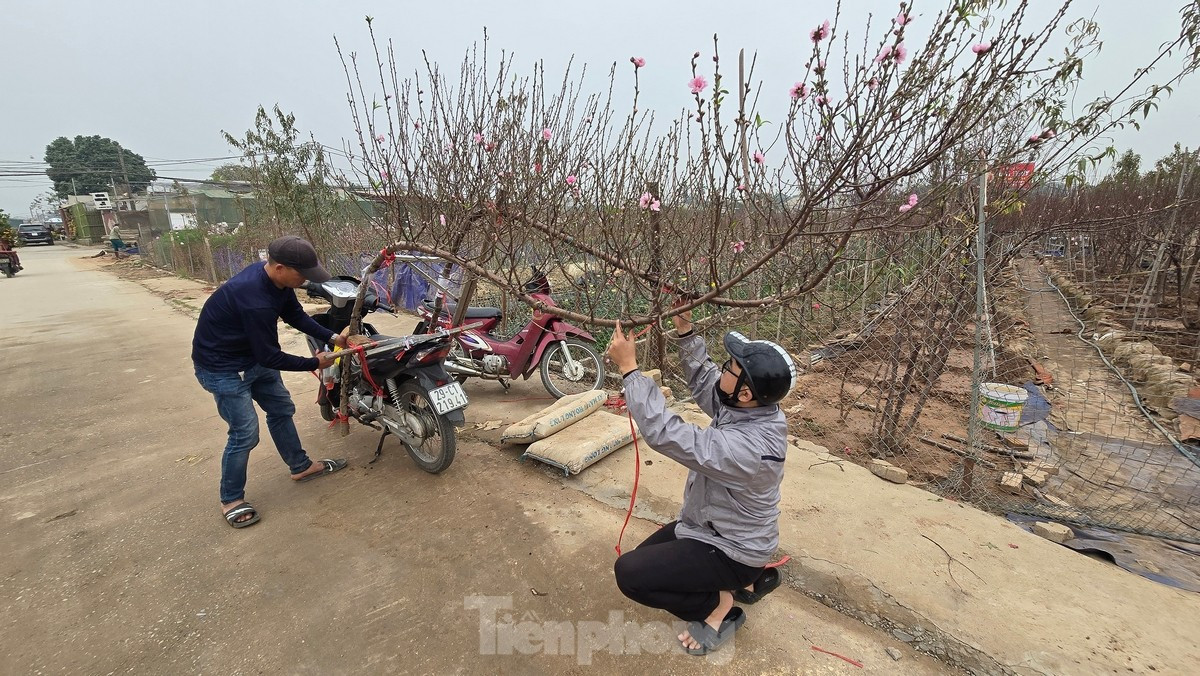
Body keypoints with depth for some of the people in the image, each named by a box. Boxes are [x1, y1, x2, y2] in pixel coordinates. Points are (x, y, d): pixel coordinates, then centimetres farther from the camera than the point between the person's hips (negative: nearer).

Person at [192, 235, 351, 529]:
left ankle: (301, 466, 33)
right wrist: (314, 363, -17)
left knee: (281, 409, 16)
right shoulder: (255, 300, -37)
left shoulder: (276, 280, -10)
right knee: (245, 433, -6)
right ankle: (231, 499, 15)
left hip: (253, 355, 9)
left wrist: (332, 337, -4)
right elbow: (270, 357, -29)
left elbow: (296, 315, 6)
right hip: (222, 366, -9)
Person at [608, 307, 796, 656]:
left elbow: (666, 433, -39)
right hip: (718, 528, 9)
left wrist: (629, 367, -34)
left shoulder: (747, 446, -40)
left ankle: (718, 604, 3)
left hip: (728, 548, -9)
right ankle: (743, 580, 21)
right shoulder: (754, 410, -13)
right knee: (646, 557, 22)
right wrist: (686, 333, -11)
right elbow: (705, 382, 2)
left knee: (629, 572, -13)